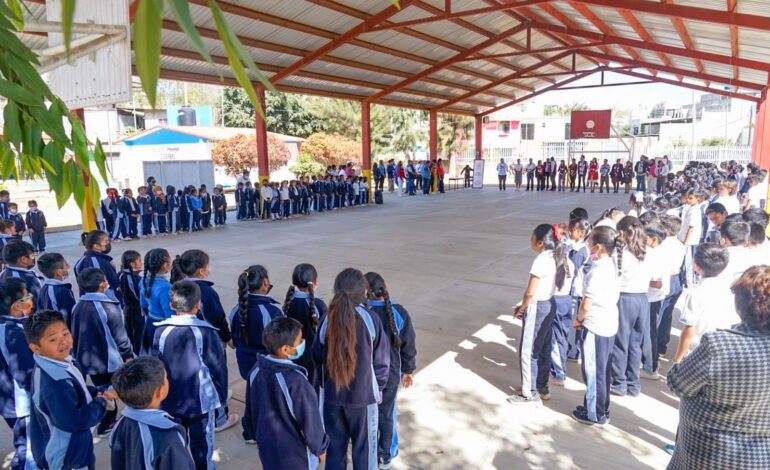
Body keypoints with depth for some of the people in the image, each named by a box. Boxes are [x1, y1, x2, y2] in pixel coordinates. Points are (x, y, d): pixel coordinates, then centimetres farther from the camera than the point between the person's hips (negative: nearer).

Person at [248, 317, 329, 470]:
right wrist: (320, 447, -3)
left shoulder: (257, 370, -10)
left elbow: (252, 407, 5)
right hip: (295, 454, -6)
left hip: (267, 446, 7)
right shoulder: (295, 381, -32)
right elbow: (310, 421, -21)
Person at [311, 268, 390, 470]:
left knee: (335, 445, 19)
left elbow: (318, 358, 0)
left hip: (332, 395, 2)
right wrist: (379, 386, 8)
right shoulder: (370, 319, -17)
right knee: (364, 446, 16)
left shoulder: (328, 320, -10)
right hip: (363, 395, -2)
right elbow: (381, 359, -8)